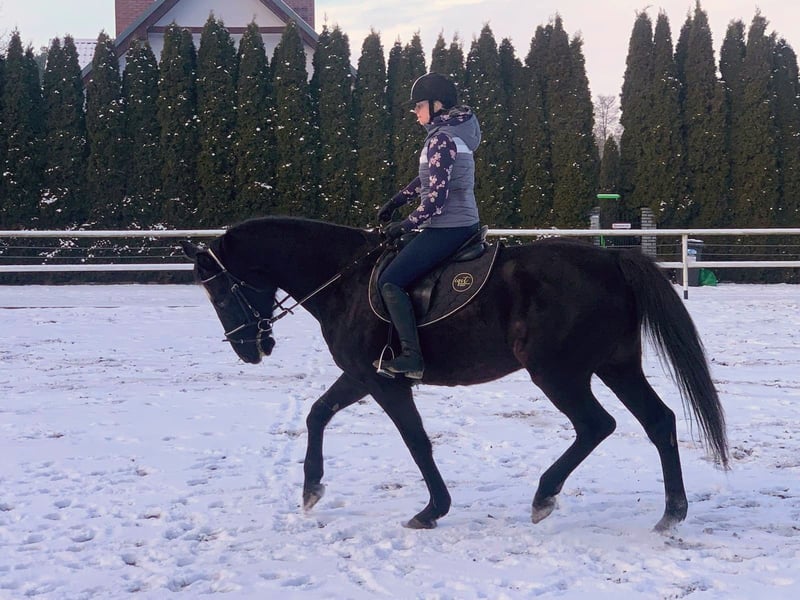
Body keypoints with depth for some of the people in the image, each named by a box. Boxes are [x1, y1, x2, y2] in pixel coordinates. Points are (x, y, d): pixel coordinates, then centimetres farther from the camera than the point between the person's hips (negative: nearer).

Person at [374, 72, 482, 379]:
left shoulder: (441, 139, -17)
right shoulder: (452, 131, 13)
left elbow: (436, 199, -22)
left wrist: (403, 225, -11)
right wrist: (394, 202, 22)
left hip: (447, 227, -11)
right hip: (464, 224, 11)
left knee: (390, 281, -13)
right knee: (400, 266, 26)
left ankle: (411, 357, -18)